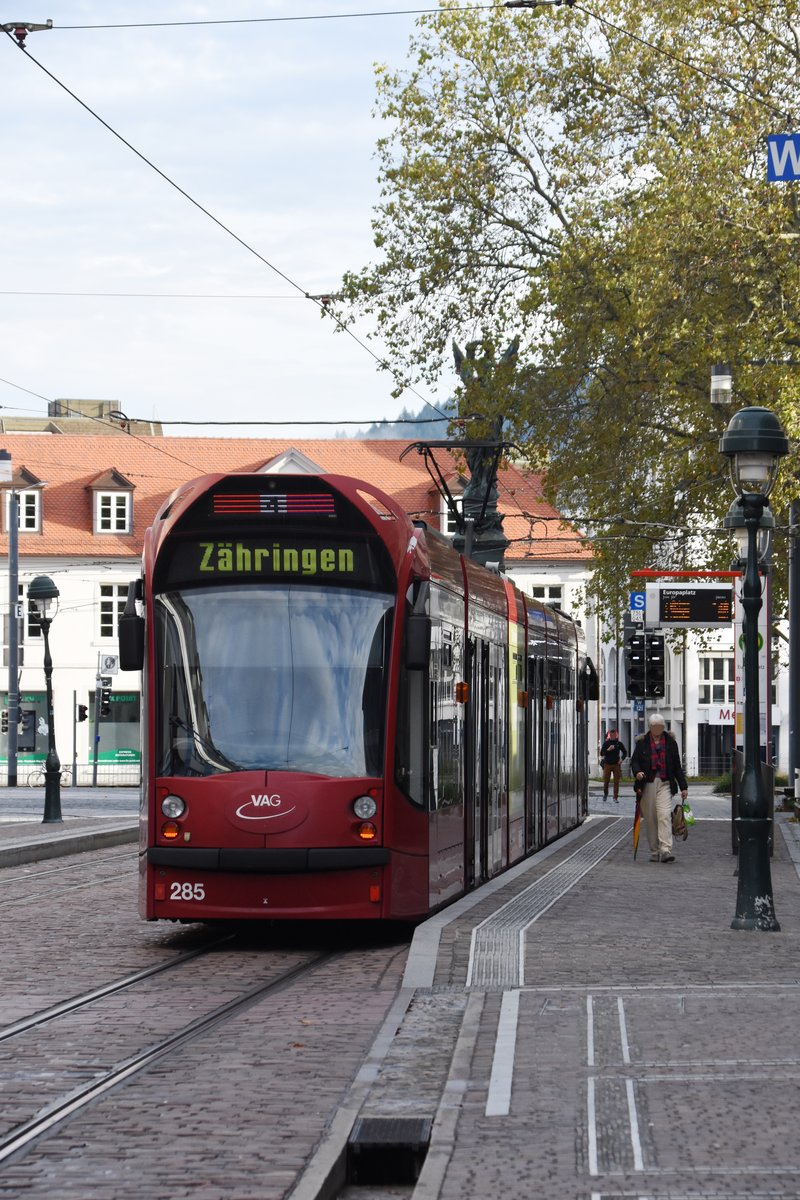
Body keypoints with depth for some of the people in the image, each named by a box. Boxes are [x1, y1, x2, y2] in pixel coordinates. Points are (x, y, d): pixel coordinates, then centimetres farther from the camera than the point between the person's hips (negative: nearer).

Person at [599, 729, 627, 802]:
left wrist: (622, 759, -2)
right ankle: (605, 794, 26)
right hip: (607, 764, 0)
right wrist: (608, 750, -18)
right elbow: (601, 753, -2)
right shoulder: (606, 743, 3)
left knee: (616, 782, -4)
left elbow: (625, 752, 14)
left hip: (616, 765, 0)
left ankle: (616, 797, 0)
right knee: (606, 781, 2)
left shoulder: (619, 743, 5)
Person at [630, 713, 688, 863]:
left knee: (664, 815, -16)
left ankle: (665, 850, -24)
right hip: (647, 783, 1)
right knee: (650, 819, 3)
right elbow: (634, 760, 6)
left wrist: (683, 787, 10)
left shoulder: (670, 742, 10)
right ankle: (654, 852, 12)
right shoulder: (642, 742, 8)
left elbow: (677, 766, 12)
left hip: (664, 783, -1)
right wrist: (637, 772, -17)